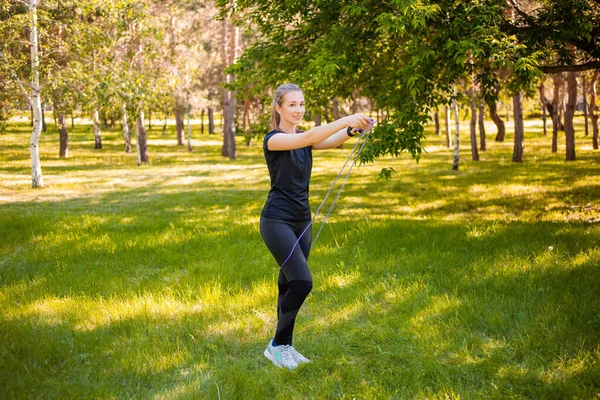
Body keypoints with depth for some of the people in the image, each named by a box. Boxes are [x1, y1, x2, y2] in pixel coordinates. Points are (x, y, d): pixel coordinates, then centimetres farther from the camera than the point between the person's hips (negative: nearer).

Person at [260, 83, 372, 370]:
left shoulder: (305, 139, 11)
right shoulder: (273, 139, -10)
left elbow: (331, 141, -10)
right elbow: (307, 138, -29)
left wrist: (352, 130, -32)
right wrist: (346, 120, -39)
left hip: (302, 221, 7)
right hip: (277, 220, -7)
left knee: (290, 284, 11)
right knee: (302, 282, -17)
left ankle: (283, 346, 21)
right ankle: (277, 346, -3)